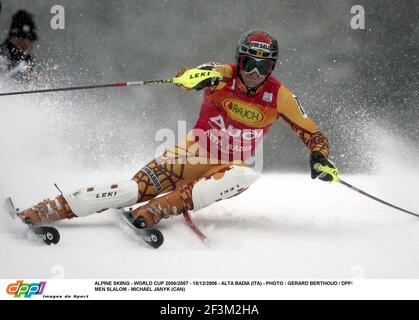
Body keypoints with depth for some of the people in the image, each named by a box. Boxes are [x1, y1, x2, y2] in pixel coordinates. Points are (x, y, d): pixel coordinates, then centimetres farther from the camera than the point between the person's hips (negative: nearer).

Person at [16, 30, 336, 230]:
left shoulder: (279, 96, -7)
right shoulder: (224, 76, -10)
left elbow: (311, 132, -1)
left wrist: (320, 157, -22)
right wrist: (202, 75, -55)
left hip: (229, 166, 1)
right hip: (195, 152, -1)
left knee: (246, 176, -37)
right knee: (136, 188, -23)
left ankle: (160, 208, -40)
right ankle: (51, 209, -25)